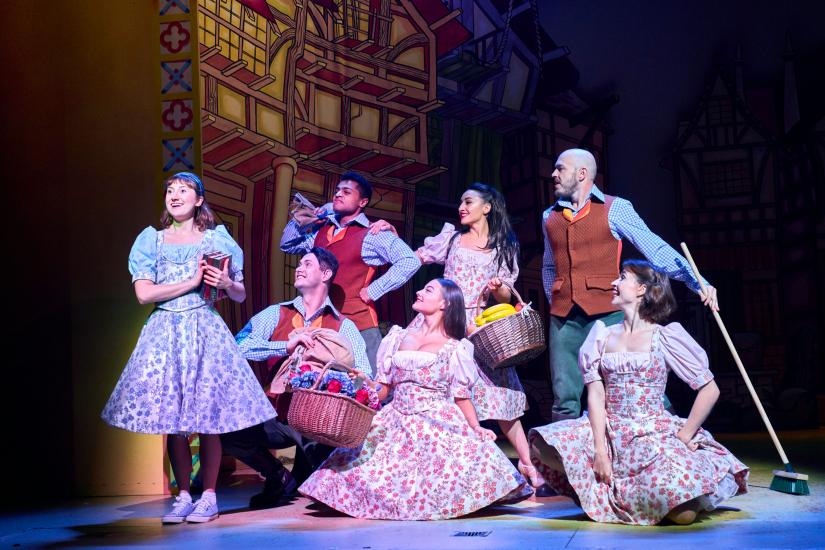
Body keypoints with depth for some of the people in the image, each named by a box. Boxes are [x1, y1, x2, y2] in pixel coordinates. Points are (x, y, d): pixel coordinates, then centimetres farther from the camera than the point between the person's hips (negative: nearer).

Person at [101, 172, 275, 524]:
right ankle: (183, 496, 10)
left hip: (205, 331, -1)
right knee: (172, 419, 0)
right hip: (165, 333, 1)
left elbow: (240, 296, 12)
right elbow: (144, 294, -2)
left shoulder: (217, 238, 10)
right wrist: (192, 282, -8)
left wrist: (226, 283, -10)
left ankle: (208, 496, 3)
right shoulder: (151, 240, 10)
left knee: (208, 415, -5)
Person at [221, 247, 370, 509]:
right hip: (276, 416, 2)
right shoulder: (276, 314, 9)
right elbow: (239, 345, -9)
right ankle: (277, 476, 8)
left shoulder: (344, 326, 5)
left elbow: (363, 376, -8)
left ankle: (302, 477, 6)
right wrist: (286, 346, -20)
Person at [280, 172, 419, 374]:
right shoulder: (321, 230, 14)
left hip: (358, 325, -6)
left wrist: (374, 290, -16)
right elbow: (287, 246, 26)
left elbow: (410, 261, -16)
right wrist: (298, 220, 8)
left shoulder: (372, 235, -7)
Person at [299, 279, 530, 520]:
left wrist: (476, 429, -12)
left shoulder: (454, 349, 4)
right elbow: (381, 389, 12)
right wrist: (363, 382, -7)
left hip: (439, 427, -3)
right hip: (397, 425, 3)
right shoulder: (399, 337, 14)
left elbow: (462, 398, 2)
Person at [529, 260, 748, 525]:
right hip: (609, 433, 3)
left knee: (683, 513, -26)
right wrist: (600, 448, -10)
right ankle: (613, 488, 2)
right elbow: (595, 395, 2)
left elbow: (709, 389, -2)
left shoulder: (664, 336, 0)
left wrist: (682, 438, -6)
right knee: (544, 449, -21)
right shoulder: (603, 335, 10)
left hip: (653, 435, -3)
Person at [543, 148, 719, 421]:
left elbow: (655, 249, -5)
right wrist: (554, 302, 15)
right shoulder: (550, 217, 15)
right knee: (565, 401, 5)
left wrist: (697, 281, -15)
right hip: (563, 319, 4)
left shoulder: (614, 209, 1)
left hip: (607, 314, -4)